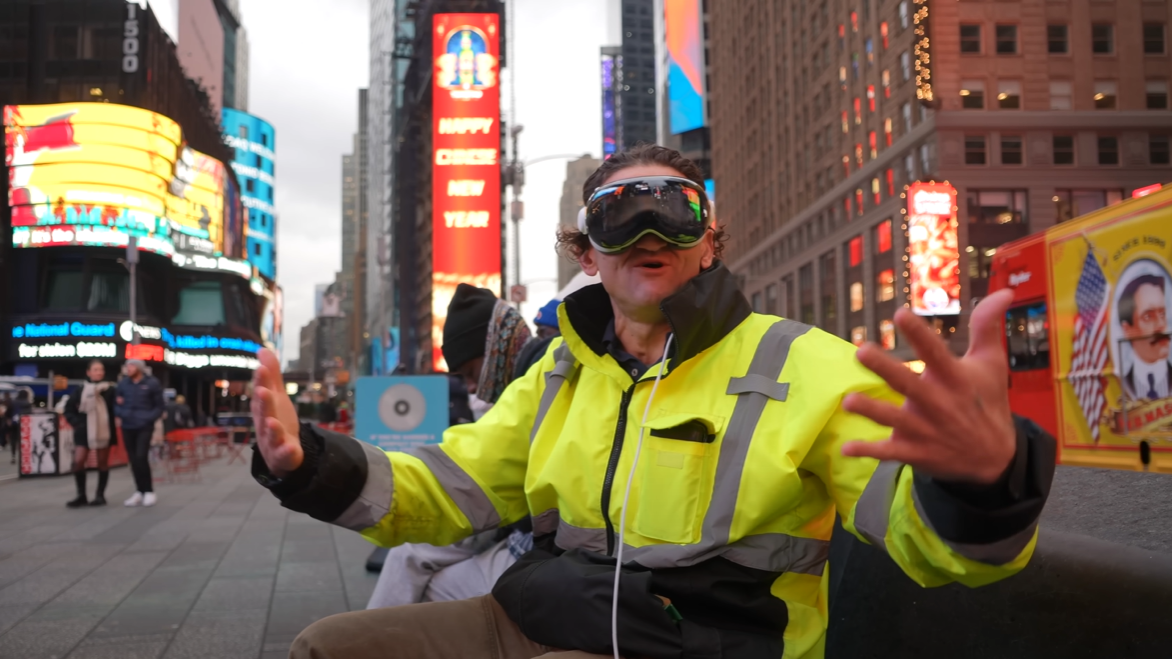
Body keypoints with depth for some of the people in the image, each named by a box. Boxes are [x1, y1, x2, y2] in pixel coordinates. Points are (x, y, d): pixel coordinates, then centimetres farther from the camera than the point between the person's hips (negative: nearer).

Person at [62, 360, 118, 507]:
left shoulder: (110, 390, -5)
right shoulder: (80, 390, 1)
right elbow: (68, 410, 6)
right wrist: (76, 423, -5)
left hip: (104, 431, -1)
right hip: (84, 431, 1)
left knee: (103, 463, 7)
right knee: (78, 462, -7)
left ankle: (100, 495, 16)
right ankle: (81, 495, 6)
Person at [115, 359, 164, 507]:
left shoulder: (151, 383, -3)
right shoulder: (123, 383, 5)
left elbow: (159, 406, 4)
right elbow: (117, 402, 16)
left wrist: (149, 418, -9)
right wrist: (119, 415, -2)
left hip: (144, 427, -4)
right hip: (127, 427, 4)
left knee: (141, 457, -14)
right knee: (133, 460, 6)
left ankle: (149, 491, -2)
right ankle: (139, 492, 16)